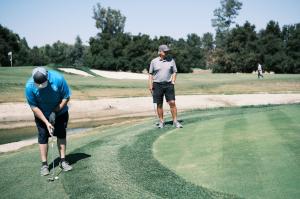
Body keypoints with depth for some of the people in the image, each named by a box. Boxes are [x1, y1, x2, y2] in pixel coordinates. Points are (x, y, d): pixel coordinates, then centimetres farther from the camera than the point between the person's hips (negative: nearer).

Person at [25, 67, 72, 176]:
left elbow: (66, 97, -17)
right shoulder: (29, 86, -27)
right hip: (41, 114, 0)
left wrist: (55, 111, -21)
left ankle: (63, 161, 13)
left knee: (61, 134, 4)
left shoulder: (58, 79, -30)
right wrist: (46, 122, -21)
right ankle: (44, 164, 6)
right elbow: (34, 107, -18)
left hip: (60, 111, 1)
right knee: (43, 136, -2)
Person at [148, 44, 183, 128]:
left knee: (172, 103, -6)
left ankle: (175, 121, 2)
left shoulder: (171, 60, 4)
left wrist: (173, 82, -4)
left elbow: (174, 72, 9)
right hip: (157, 85, 0)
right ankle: (161, 122, 15)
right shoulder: (154, 61, 3)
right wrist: (150, 85, -1)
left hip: (168, 84, 0)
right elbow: (150, 74, 7)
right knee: (159, 104, 4)